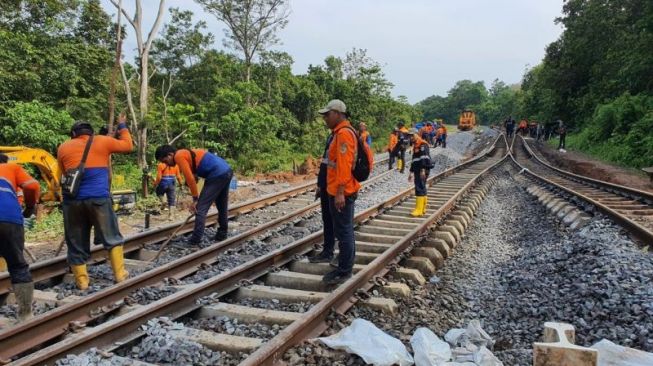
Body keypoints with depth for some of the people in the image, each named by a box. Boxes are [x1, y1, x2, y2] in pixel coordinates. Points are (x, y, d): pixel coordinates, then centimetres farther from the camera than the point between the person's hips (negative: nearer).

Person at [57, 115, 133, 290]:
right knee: (112, 238, 11)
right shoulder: (103, 141, 9)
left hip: (72, 200, 2)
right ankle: (120, 273, 11)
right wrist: (122, 126, 34)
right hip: (99, 198, -2)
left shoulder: (63, 148, 14)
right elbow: (128, 145, 21)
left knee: (76, 243, 11)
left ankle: (82, 280, 14)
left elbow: (65, 173, 21)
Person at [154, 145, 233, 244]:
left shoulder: (179, 156, -6)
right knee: (222, 206, 20)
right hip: (227, 171, 10)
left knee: (201, 208, -5)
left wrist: (195, 200, -4)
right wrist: (197, 199, 22)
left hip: (217, 175, -10)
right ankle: (221, 235, 31)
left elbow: (190, 179, -12)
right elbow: (193, 178, 24)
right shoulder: (186, 154, 23)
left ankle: (195, 240, -3)